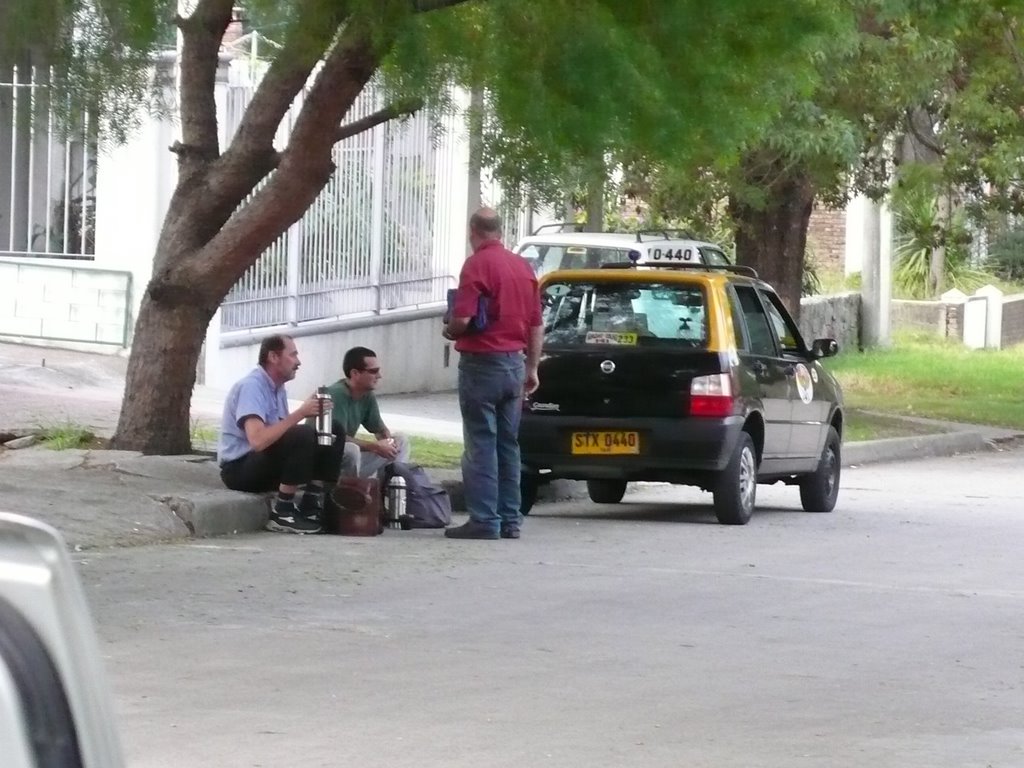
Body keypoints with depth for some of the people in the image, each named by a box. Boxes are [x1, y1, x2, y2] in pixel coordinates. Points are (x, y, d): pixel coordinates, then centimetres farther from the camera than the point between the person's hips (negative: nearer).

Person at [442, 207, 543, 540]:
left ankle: (484, 520, -7)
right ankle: (509, 520, 14)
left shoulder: (478, 264, -13)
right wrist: (532, 368, 21)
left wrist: (449, 331, 1)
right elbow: (537, 325, 14)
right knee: (507, 444, 12)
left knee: (481, 444, -4)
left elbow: (463, 319, -21)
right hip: (514, 363, 7)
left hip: (482, 362, -7)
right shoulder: (523, 267, 10)